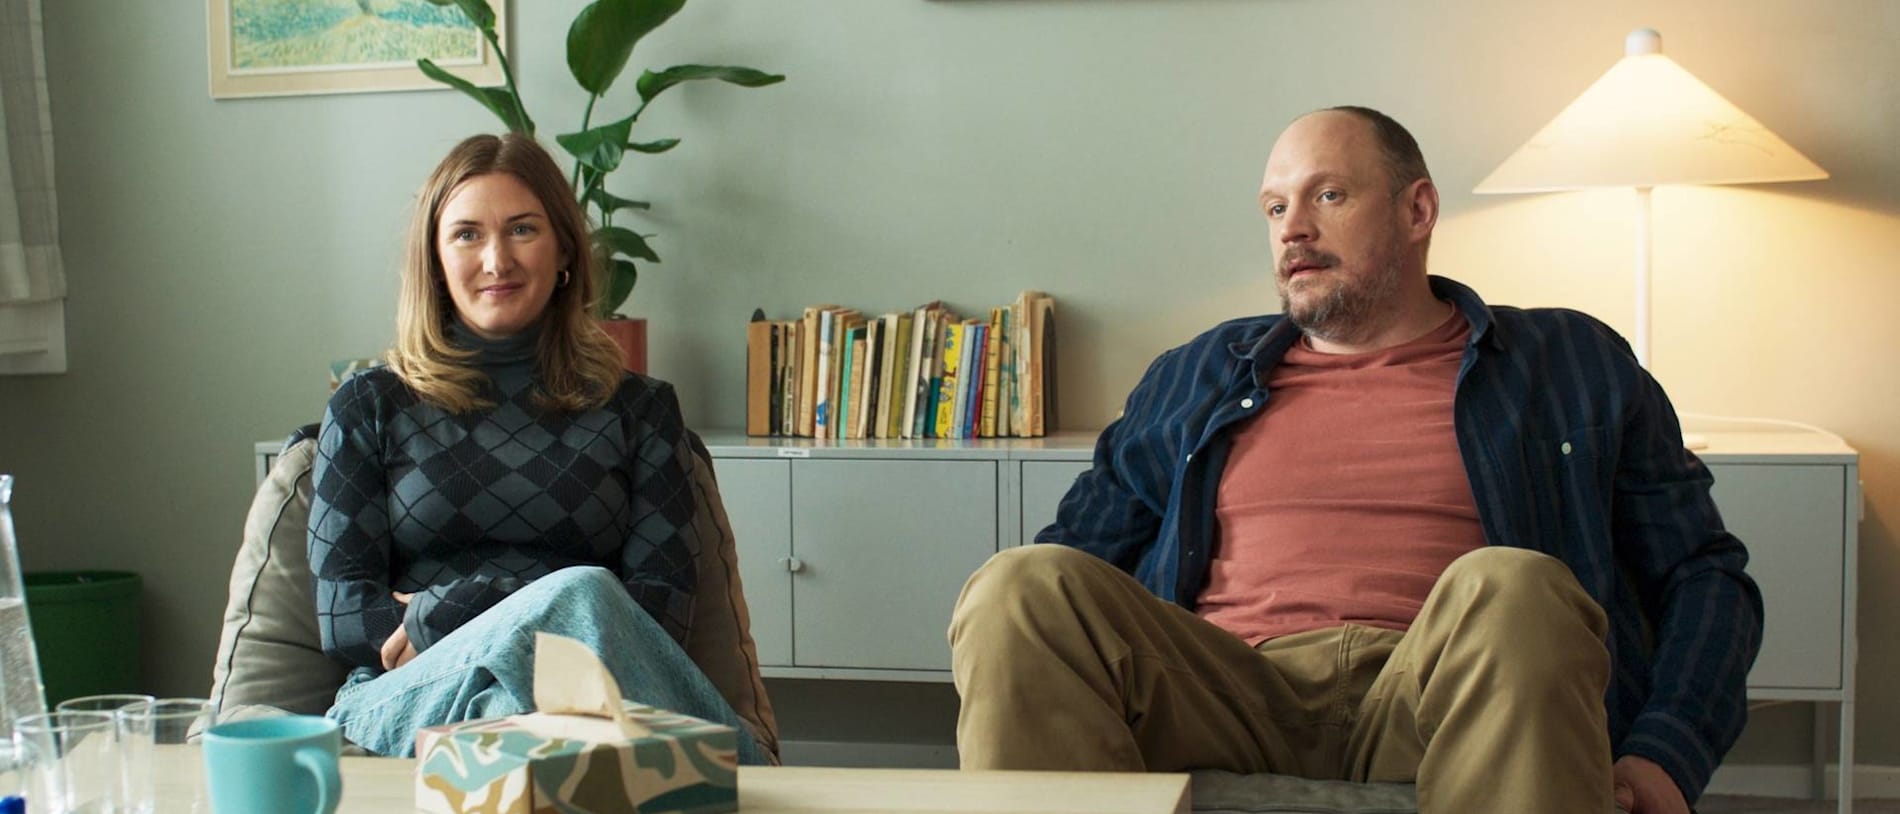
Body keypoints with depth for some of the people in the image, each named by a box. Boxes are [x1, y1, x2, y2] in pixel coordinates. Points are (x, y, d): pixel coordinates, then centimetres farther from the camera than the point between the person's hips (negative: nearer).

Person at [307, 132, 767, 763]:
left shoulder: (639, 410, 16)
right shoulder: (369, 408, 16)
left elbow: (663, 610, 4)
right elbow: (341, 616, 6)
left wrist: (439, 615, -5)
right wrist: (546, 605, -8)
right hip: (402, 704, 0)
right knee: (580, 593, -32)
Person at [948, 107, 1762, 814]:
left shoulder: (1572, 364, 20)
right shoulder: (1191, 378, 26)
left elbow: (1707, 573, 15)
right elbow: (1079, 560, 22)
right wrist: (1014, 694, -2)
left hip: (1462, 700, -1)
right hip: (1227, 699, 2)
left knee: (1509, 586, -36)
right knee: (1023, 588, -27)